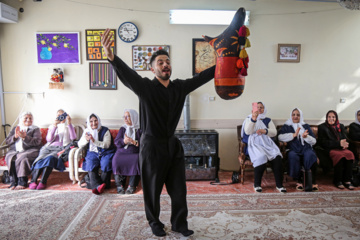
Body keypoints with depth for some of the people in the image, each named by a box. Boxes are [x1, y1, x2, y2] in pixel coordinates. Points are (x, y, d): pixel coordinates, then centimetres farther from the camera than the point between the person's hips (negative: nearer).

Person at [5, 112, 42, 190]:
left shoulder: (35, 129, 12)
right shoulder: (15, 129, 25)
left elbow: (37, 142, -5)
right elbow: (7, 141, 14)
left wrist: (25, 137, -18)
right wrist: (15, 136, -6)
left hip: (30, 150, -4)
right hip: (14, 151, 4)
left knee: (22, 158, -35)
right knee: (10, 158, -29)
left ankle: (22, 182, -30)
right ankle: (13, 182, -25)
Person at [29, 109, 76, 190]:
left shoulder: (69, 127, 23)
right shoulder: (51, 126, 28)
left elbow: (73, 138, 1)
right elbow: (49, 139, 8)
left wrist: (69, 124, -7)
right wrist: (54, 126, -3)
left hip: (61, 148, -3)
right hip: (49, 147, 3)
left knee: (50, 158, -34)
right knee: (41, 158, -30)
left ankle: (43, 182, -36)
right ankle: (33, 181, -33)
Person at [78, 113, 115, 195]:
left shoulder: (105, 130, -2)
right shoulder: (87, 131, 10)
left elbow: (107, 145, -12)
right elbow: (80, 145, 6)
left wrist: (94, 141, -22)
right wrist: (86, 140, -15)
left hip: (106, 152, -2)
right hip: (93, 152, 2)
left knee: (106, 163, -32)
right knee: (91, 164, -28)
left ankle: (104, 184, -20)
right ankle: (98, 185, -38)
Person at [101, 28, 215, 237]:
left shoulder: (180, 87, 3)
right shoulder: (145, 87, -12)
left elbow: (202, 77, 4)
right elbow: (127, 73, -28)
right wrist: (111, 56, -47)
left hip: (173, 144, 5)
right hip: (152, 145, -4)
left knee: (179, 188, 11)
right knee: (153, 189, 11)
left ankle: (179, 224, 30)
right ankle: (155, 223, 34)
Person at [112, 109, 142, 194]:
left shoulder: (140, 129, 7)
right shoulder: (123, 128, 16)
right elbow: (116, 142, 5)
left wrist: (135, 142, -22)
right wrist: (124, 141, -17)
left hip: (135, 152, -2)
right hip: (122, 152, 2)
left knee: (137, 160, -33)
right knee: (116, 160, -28)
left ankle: (132, 186, -23)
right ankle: (119, 185, -17)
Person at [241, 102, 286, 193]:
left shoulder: (268, 120, 22)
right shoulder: (249, 119, 12)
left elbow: (274, 132, 9)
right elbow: (247, 131, -7)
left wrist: (265, 131, -11)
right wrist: (253, 119, -21)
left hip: (267, 143, 3)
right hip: (254, 144, -3)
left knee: (277, 157, -27)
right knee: (261, 157, -34)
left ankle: (279, 185, -17)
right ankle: (257, 184, -17)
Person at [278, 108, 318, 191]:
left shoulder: (306, 126, 24)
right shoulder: (286, 126, 18)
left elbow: (314, 141, 13)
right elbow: (280, 137, -3)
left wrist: (306, 137, -8)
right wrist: (294, 135, -10)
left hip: (306, 149, 1)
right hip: (293, 150, -1)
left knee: (311, 155, -33)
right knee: (293, 156, -36)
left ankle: (313, 181, -30)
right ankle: (299, 181, -23)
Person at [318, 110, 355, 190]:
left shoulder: (341, 126, 21)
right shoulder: (322, 127, 6)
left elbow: (345, 139, 14)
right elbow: (323, 142, -4)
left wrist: (344, 144, -13)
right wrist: (338, 143, -15)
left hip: (341, 148, 4)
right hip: (329, 149, -4)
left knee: (350, 153, -29)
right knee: (340, 155, -35)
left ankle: (347, 180, -24)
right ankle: (337, 181, -22)